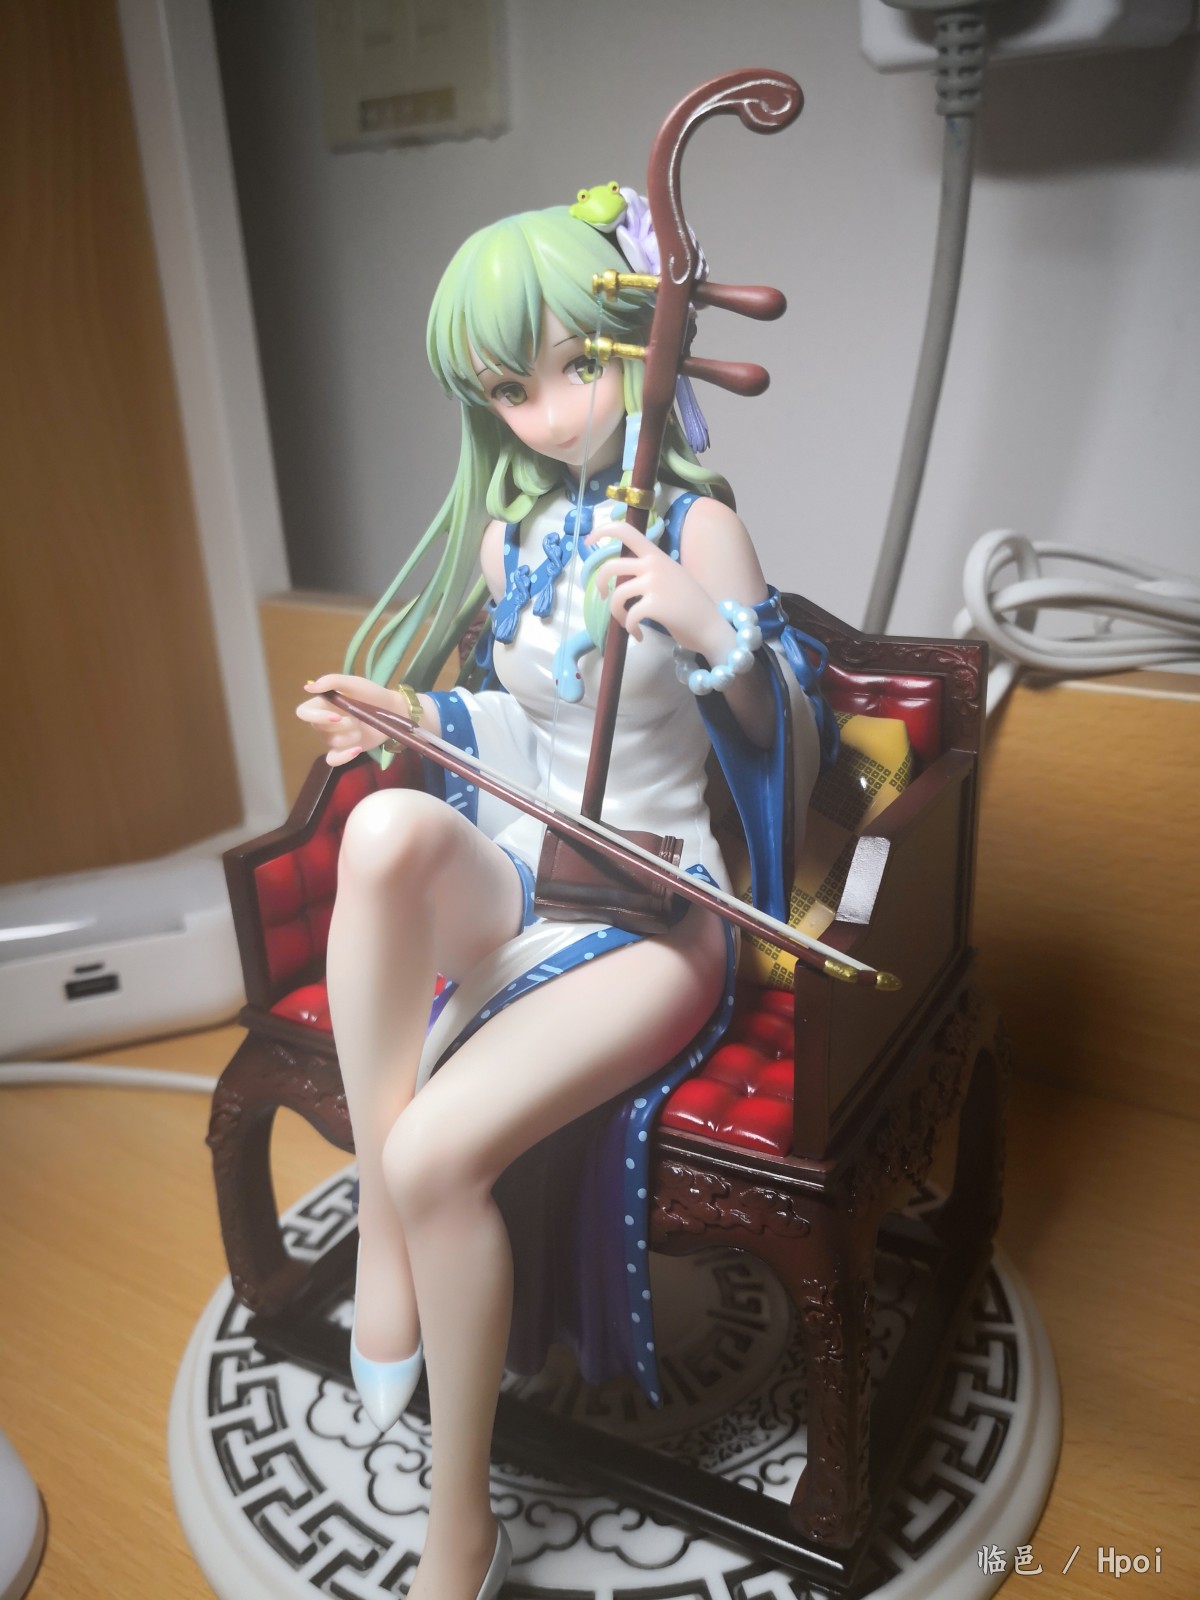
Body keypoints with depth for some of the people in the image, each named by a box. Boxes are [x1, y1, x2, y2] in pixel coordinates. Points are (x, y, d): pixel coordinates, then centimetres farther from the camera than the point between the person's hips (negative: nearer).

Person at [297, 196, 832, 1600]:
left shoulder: (695, 521, -5)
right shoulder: (504, 533, 8)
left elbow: (789, 744, -3)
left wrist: (716, 634, -22)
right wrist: (415, 715, -1)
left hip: (651, 912, -4)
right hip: (511, 875, 4)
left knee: (438, 1154, -26)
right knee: (387, 826, -34)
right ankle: (378, 1237, -19)